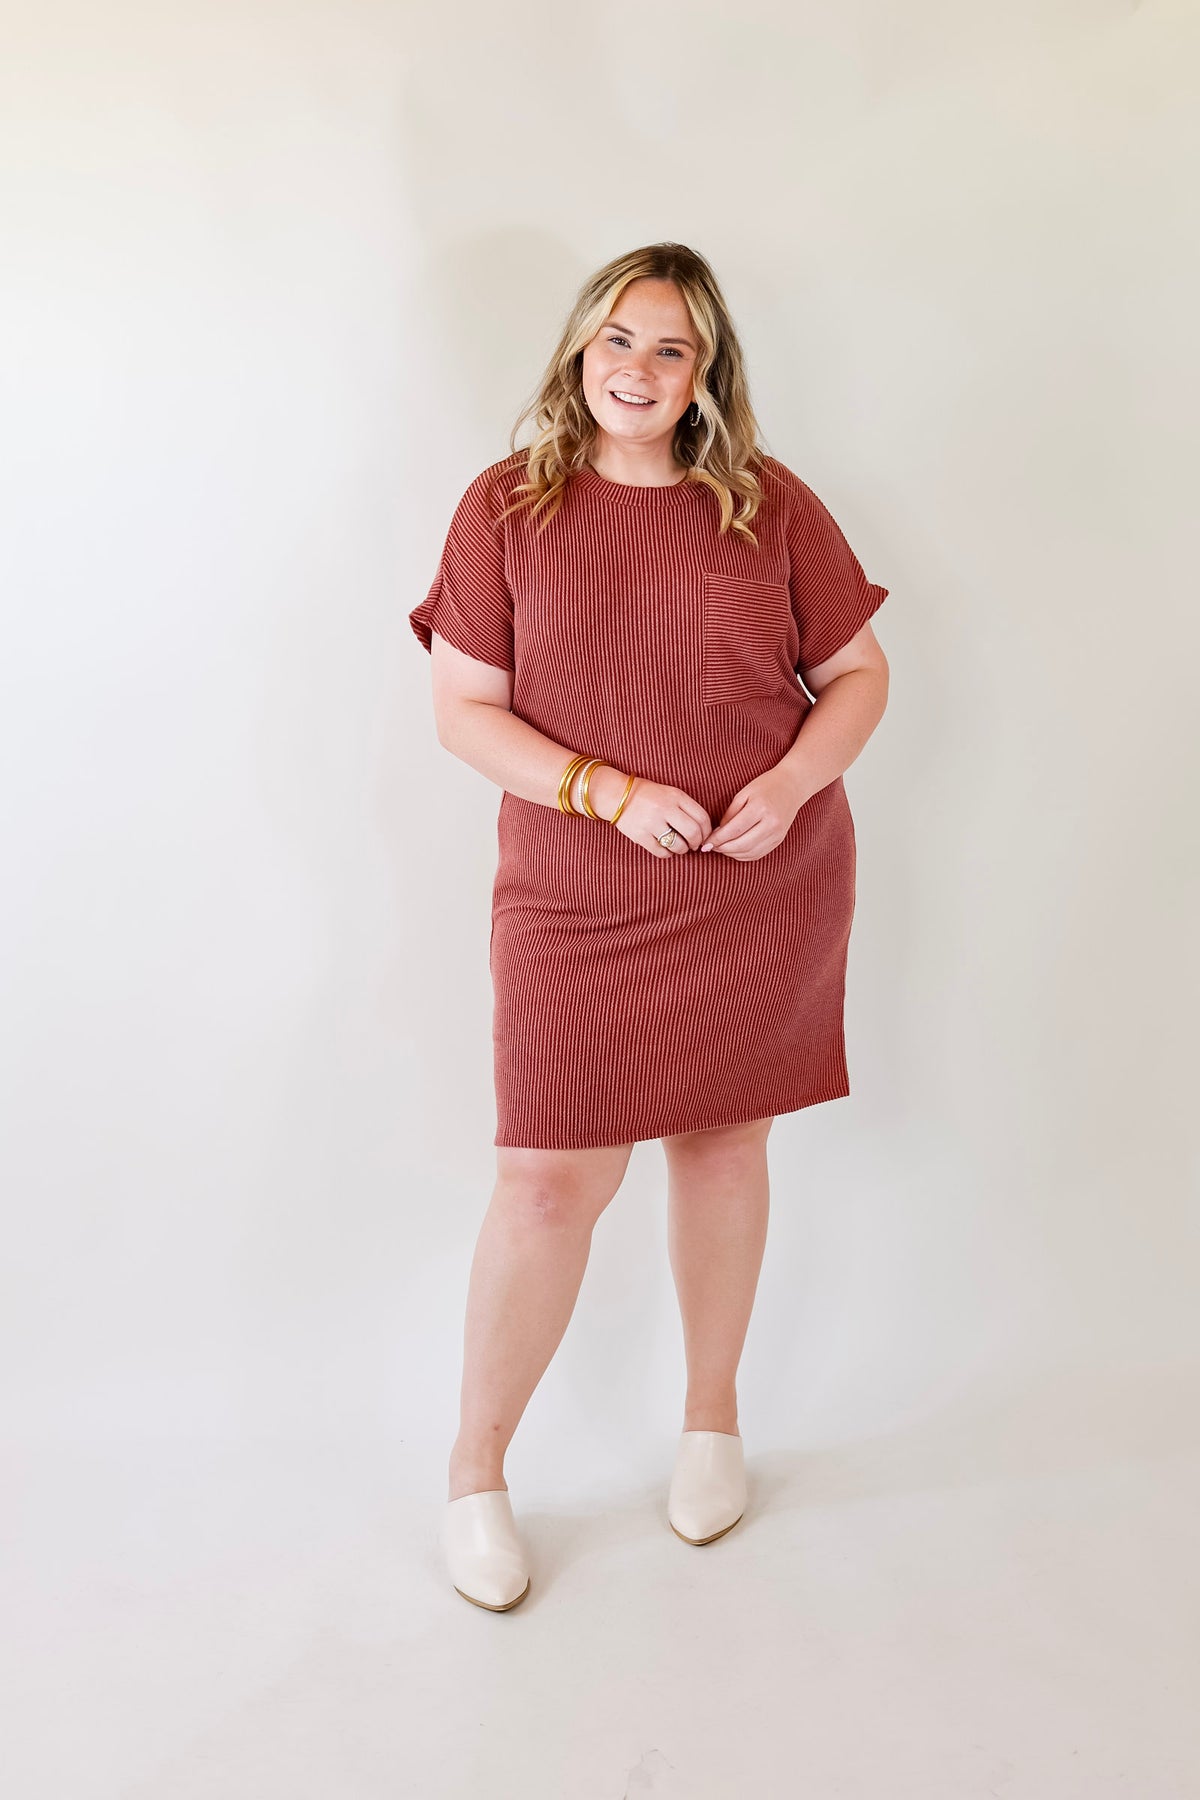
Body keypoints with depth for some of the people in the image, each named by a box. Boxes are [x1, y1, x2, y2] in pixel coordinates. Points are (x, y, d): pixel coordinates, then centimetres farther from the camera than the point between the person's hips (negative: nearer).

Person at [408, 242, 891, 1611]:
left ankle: (711, 1415, 36)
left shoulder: (769, 506, 2)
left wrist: (789, 785, -12)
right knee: (552, 1180, -3)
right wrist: (608, 791, -16)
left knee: (723, 1140, 13)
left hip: (763, 894, 2)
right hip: (577, 905, -2)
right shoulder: (506, 507, -1)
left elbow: (860, 674, 7)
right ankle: (475, 1469, 19)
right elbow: (463, 714, -3)